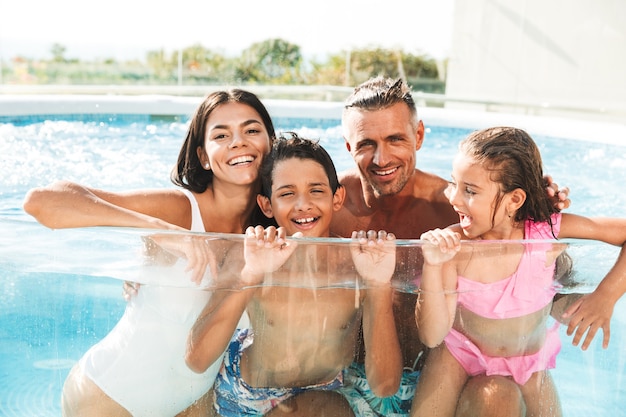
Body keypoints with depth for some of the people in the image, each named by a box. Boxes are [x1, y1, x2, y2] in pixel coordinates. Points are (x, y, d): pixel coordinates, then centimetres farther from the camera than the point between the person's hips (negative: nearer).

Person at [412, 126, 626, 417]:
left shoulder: (547, 231, -25)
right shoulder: (453, 245, -28)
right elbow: (432, 336, -29)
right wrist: (433, 266, -40)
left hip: (529, 359, 1)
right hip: (461, 349, -1)